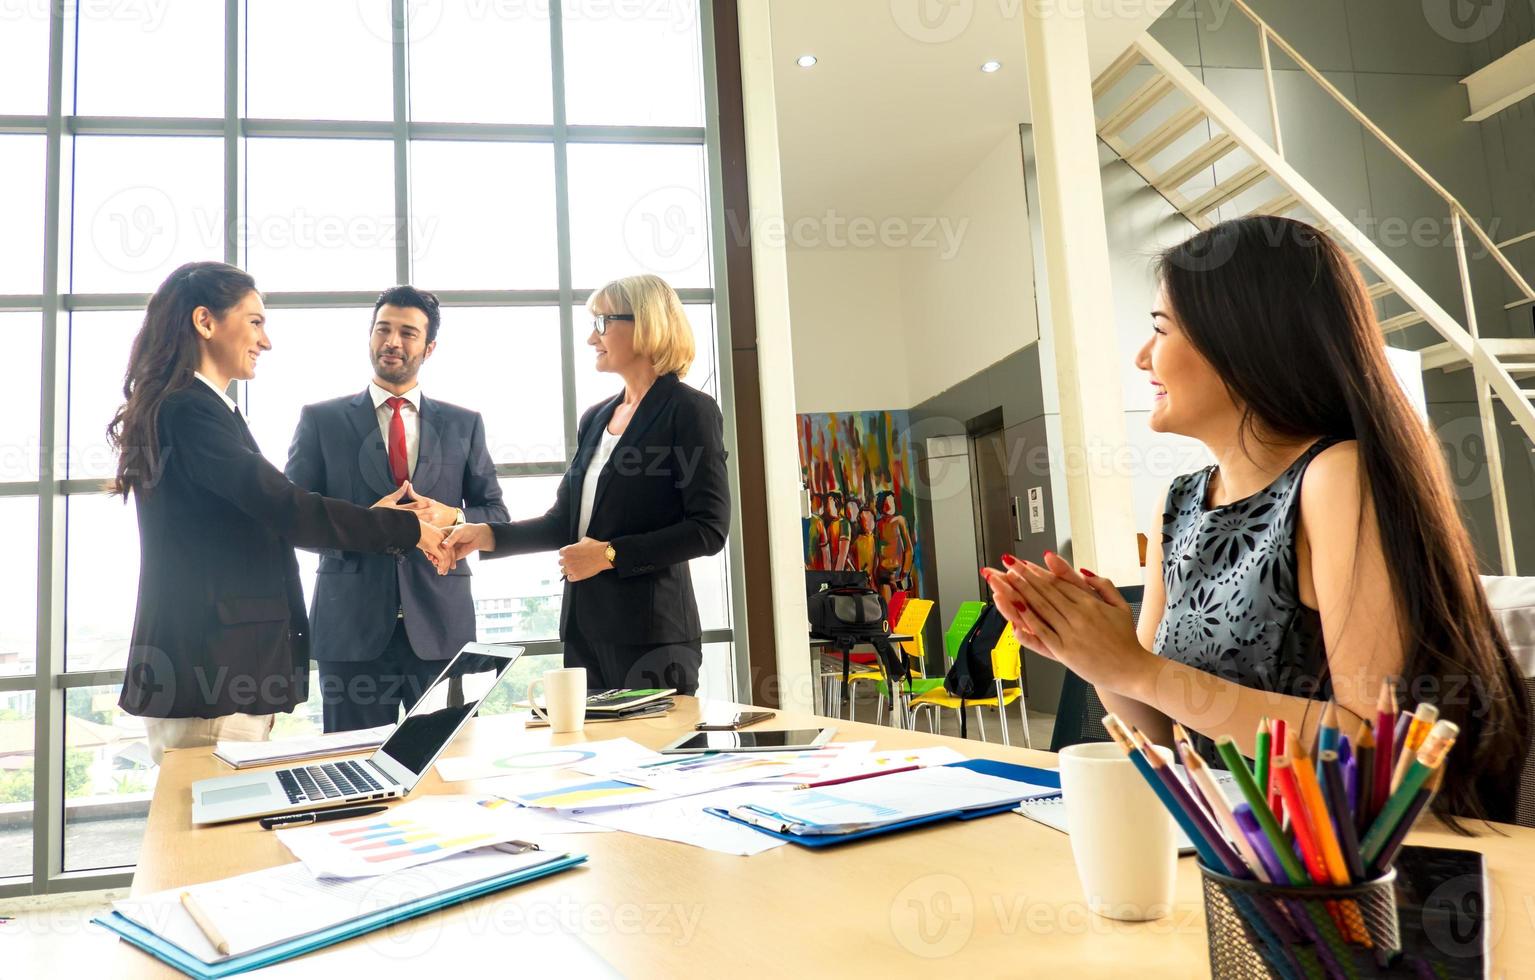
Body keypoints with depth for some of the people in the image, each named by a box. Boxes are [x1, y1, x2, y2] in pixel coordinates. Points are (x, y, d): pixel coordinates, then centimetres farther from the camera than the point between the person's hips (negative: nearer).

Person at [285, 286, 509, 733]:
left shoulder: (464, 424, 11)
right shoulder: (320, 420, 7)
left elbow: (496, 515, 11)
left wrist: (452, 517, -11)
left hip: (442, 624, 1)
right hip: (352, 626, -1)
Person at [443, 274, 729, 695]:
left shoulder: (689, 409, -7)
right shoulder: (595, 418, 15)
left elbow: (709, 529, -13)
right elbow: (565, 520, 17)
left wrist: (611, 554, -15)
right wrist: (488, 535, 3)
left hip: (652, 631, -7)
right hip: (587, 627, 7)